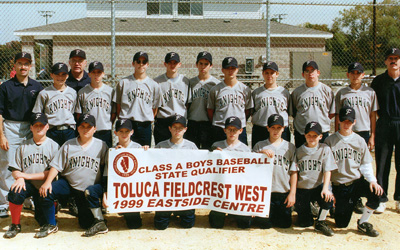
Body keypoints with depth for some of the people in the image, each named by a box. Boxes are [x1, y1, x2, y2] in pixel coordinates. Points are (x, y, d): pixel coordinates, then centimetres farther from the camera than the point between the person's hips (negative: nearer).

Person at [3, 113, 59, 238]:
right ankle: (15, 225, -11)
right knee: (15, 191, -32)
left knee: (43, 221, -5)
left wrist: (25, 176, -13)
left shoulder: (54, 146, 0)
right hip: (28, 185, 2)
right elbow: (15, 170, 7)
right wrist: (20, 178, -19)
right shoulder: (24, 146, 9)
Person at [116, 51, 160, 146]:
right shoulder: (123, 82, 7)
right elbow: (118, 105, 10)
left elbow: (154, 107, 12)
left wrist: (149, 120, 3)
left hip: (145, 125, 1)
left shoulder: (154, 85, 9)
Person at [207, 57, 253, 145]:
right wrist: (216, 125, 5)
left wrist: (241, 123, 6)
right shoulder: (215, 89, 4)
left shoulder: (245, 89, 7)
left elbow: (248, 110, 12)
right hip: (219, 130, -1)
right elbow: (210, 110, 9)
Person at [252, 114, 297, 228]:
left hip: (284, 193, 1)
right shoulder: (260, 146, 7)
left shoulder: (290, 147, 9)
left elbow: (294, 172, 6)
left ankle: (275, 214, 28)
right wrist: (261, 152, -16)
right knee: (264, 223, -7)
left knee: (285, 223, -2)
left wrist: (292, 193, -1)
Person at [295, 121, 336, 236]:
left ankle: (320, 222, -7)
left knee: (328, 197, -35)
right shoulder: (299, 151, 4)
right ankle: (310, 208, 31)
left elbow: (327, 171, -6)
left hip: (318, 186, -1)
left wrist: (325, 188, -22)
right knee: (304, 223, -5)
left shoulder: (325, 149, 1)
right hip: (302, 188, 1)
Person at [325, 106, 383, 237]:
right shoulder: (330, 141, 1)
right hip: (338, 186, -2)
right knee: (341, 223, -6)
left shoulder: (360, 141, 9)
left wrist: (372, 180, -11)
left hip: (357, 182, 2)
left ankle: (363, 223, -5)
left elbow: (366, 165, 9)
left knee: (376, 192, -29)